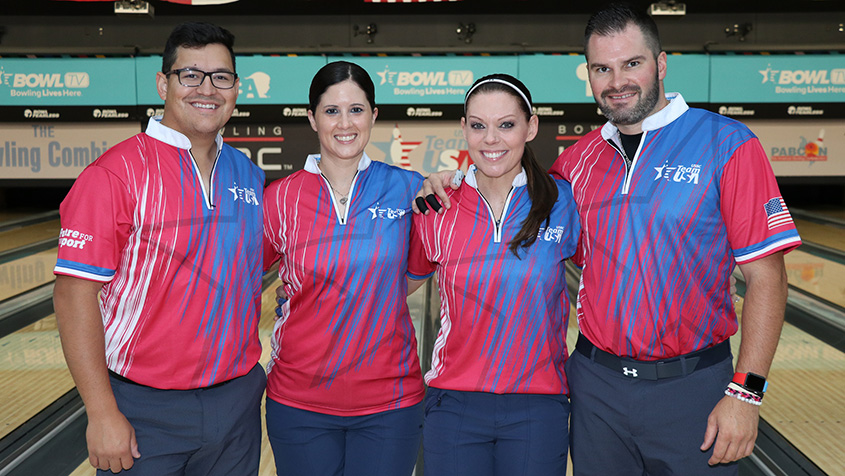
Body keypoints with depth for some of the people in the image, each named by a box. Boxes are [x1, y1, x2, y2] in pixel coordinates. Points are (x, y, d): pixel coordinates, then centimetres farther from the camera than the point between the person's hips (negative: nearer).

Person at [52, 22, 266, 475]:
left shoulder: (250, 176, 5)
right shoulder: (116, 174, -12)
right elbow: (75, 294, -14)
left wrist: (250, 372, 12)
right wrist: (102, 414, -16)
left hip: (237, 402, 5)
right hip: (144, 411, -5)